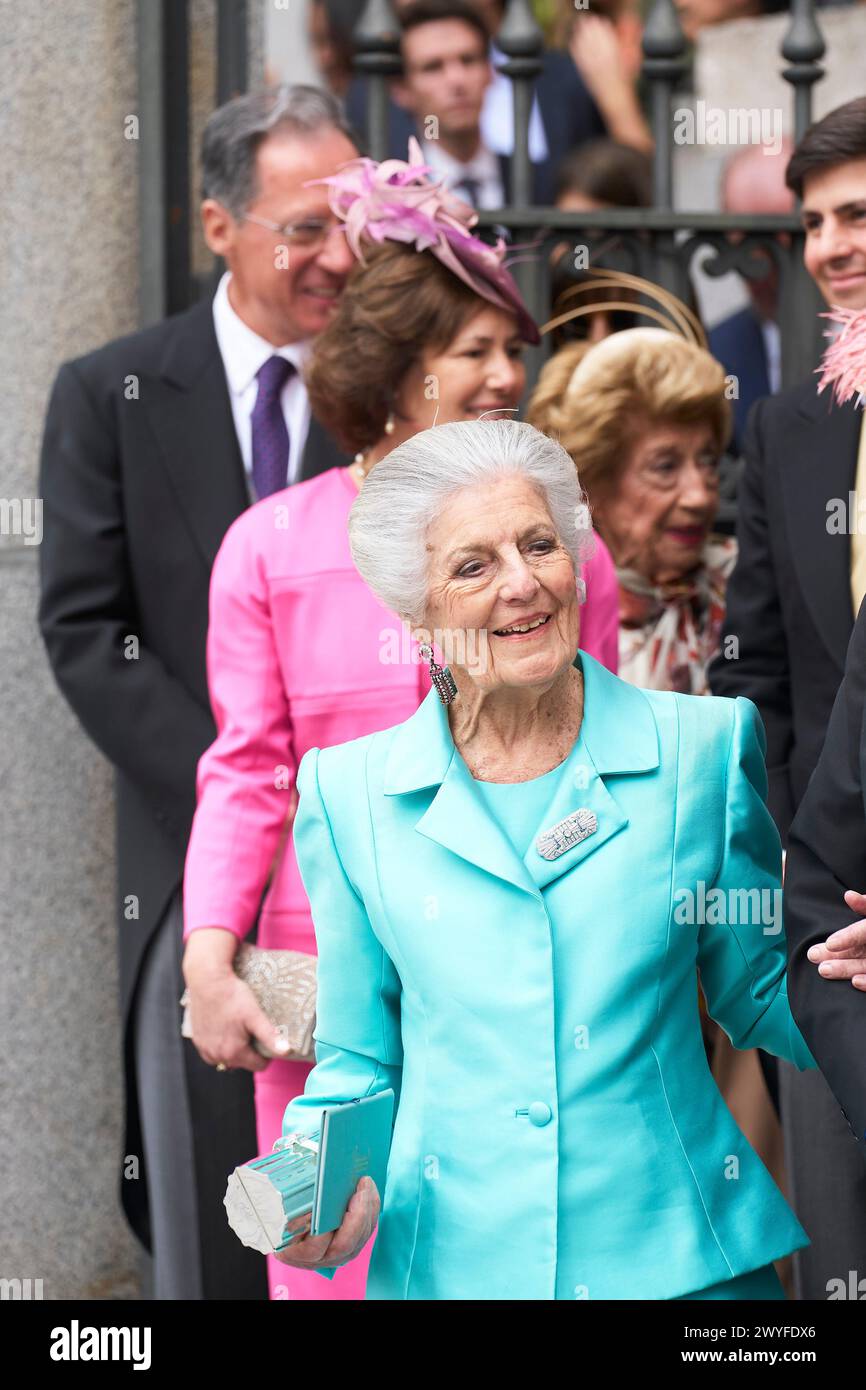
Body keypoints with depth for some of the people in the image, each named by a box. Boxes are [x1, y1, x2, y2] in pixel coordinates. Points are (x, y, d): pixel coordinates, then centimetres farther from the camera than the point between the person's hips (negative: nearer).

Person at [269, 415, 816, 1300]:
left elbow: (760, 995, 9)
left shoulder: (704, 748, 1)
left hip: (676, 1259, 0)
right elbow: (358, 1060, 10)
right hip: (453, 1261, 0)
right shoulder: (349, 793, 2)